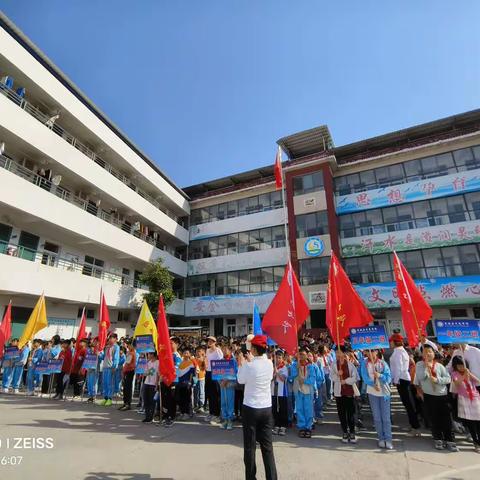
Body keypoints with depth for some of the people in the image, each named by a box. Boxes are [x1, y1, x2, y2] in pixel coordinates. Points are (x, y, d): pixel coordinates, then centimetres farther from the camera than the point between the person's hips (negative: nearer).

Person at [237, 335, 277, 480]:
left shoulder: (249, 365, -19)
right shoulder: (269, 363, -6)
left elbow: (241, 380, -1)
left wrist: (241, 364, 12)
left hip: (250, 409, -4)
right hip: (267, 408, 4)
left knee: (250, 447, 12)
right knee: (267, 446, 13)